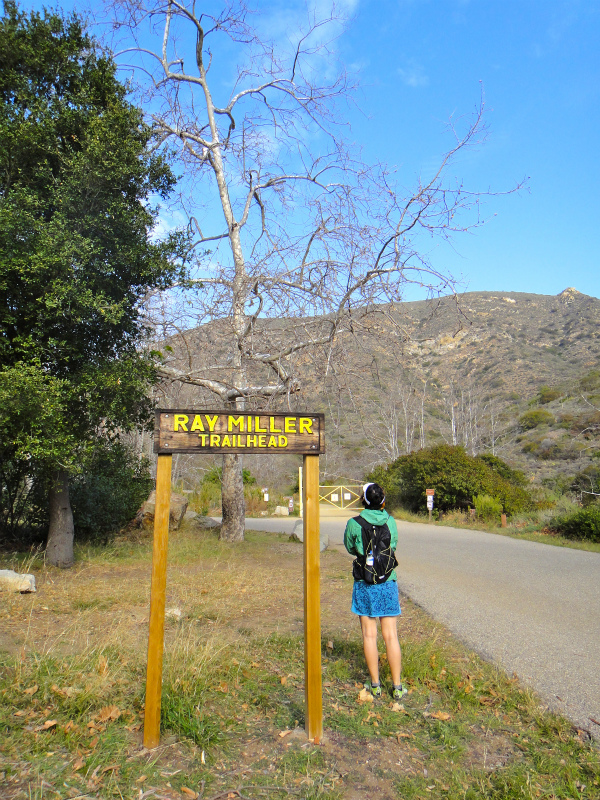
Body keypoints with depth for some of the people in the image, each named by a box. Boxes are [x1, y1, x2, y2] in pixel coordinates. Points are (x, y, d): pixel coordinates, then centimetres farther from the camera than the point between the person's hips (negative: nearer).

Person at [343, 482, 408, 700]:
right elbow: (394, 545, 10)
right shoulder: (390, 522, -3)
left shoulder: (354, 524, -9)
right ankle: (397, 687, 15)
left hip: (364, 585, -1)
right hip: (388, 583, 2)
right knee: (391, 635, 9)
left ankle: (375, 685, 18)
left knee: (369, 635, 9)